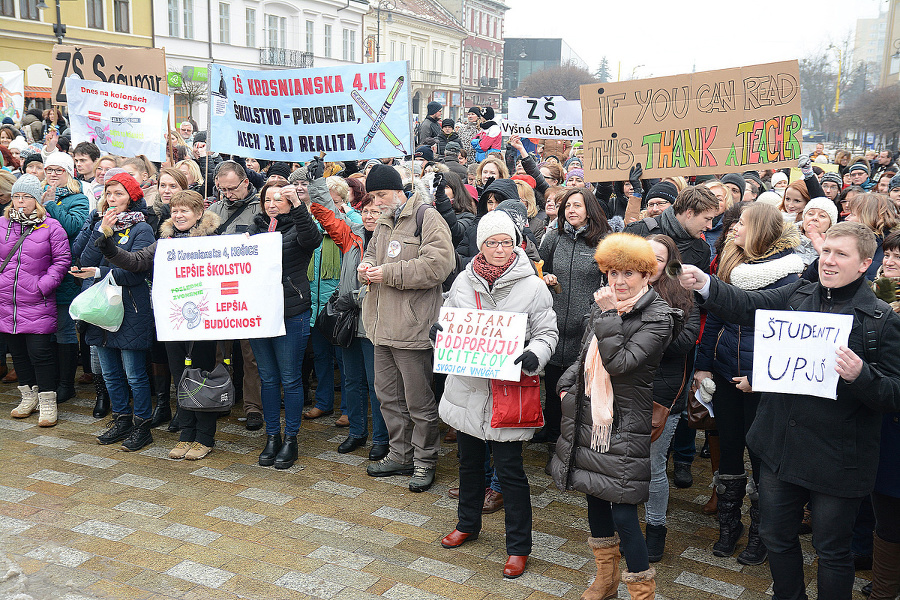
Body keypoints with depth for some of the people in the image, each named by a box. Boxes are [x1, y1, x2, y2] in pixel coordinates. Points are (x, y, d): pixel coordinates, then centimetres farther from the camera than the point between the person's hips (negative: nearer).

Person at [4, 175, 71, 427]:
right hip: (6, 303, 5)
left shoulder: (51, 227, -3)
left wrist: (44, 285, -10)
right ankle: (29, 396, 27)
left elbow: (62, 260, -2)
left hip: (36, 305, -5)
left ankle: (47, 402, 5)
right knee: (17, 351, 13)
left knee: (40, 353, -5)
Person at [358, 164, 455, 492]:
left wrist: (388, 272, -19)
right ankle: (401, 455, 31)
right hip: (383, 326, 9)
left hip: (412, 326, -9)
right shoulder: (384, 223, 17)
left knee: (419, 401, 0)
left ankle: (424, 461, 15)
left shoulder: (427, 218, -10)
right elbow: (373, 253, 31)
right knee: (388, 395, 17)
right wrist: (367, 266, 5)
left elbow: (439, 265, -22)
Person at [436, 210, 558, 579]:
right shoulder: (464, 281, 3)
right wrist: (437, 331, -7)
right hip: (466, 386, 4)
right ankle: (468, 524, 43)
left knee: (510, 470, 1)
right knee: (469, 461, 21)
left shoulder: (532, 287, -7)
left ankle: (518, 546, 17)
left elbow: (548, 333, -3)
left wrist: (534, 355, -23)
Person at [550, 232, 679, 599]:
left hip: (624, 427, -7)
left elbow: (620, 363, -23)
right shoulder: (602, 306, 7)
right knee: (595, 495, 18)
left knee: (622, 512, -7)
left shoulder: (657, 317, -12)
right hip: (590, 417, 7)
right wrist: (568, 385, 9)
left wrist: (609, 315, -22)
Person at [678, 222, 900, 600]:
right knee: (777, 537, 20)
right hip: (780, 447, 5)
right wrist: (704, 284, -24)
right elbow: (745, 306, -7)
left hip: (836, 458, -4)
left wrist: (860, 375, -28)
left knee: (832, 551, 12)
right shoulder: (798, 295, 3)